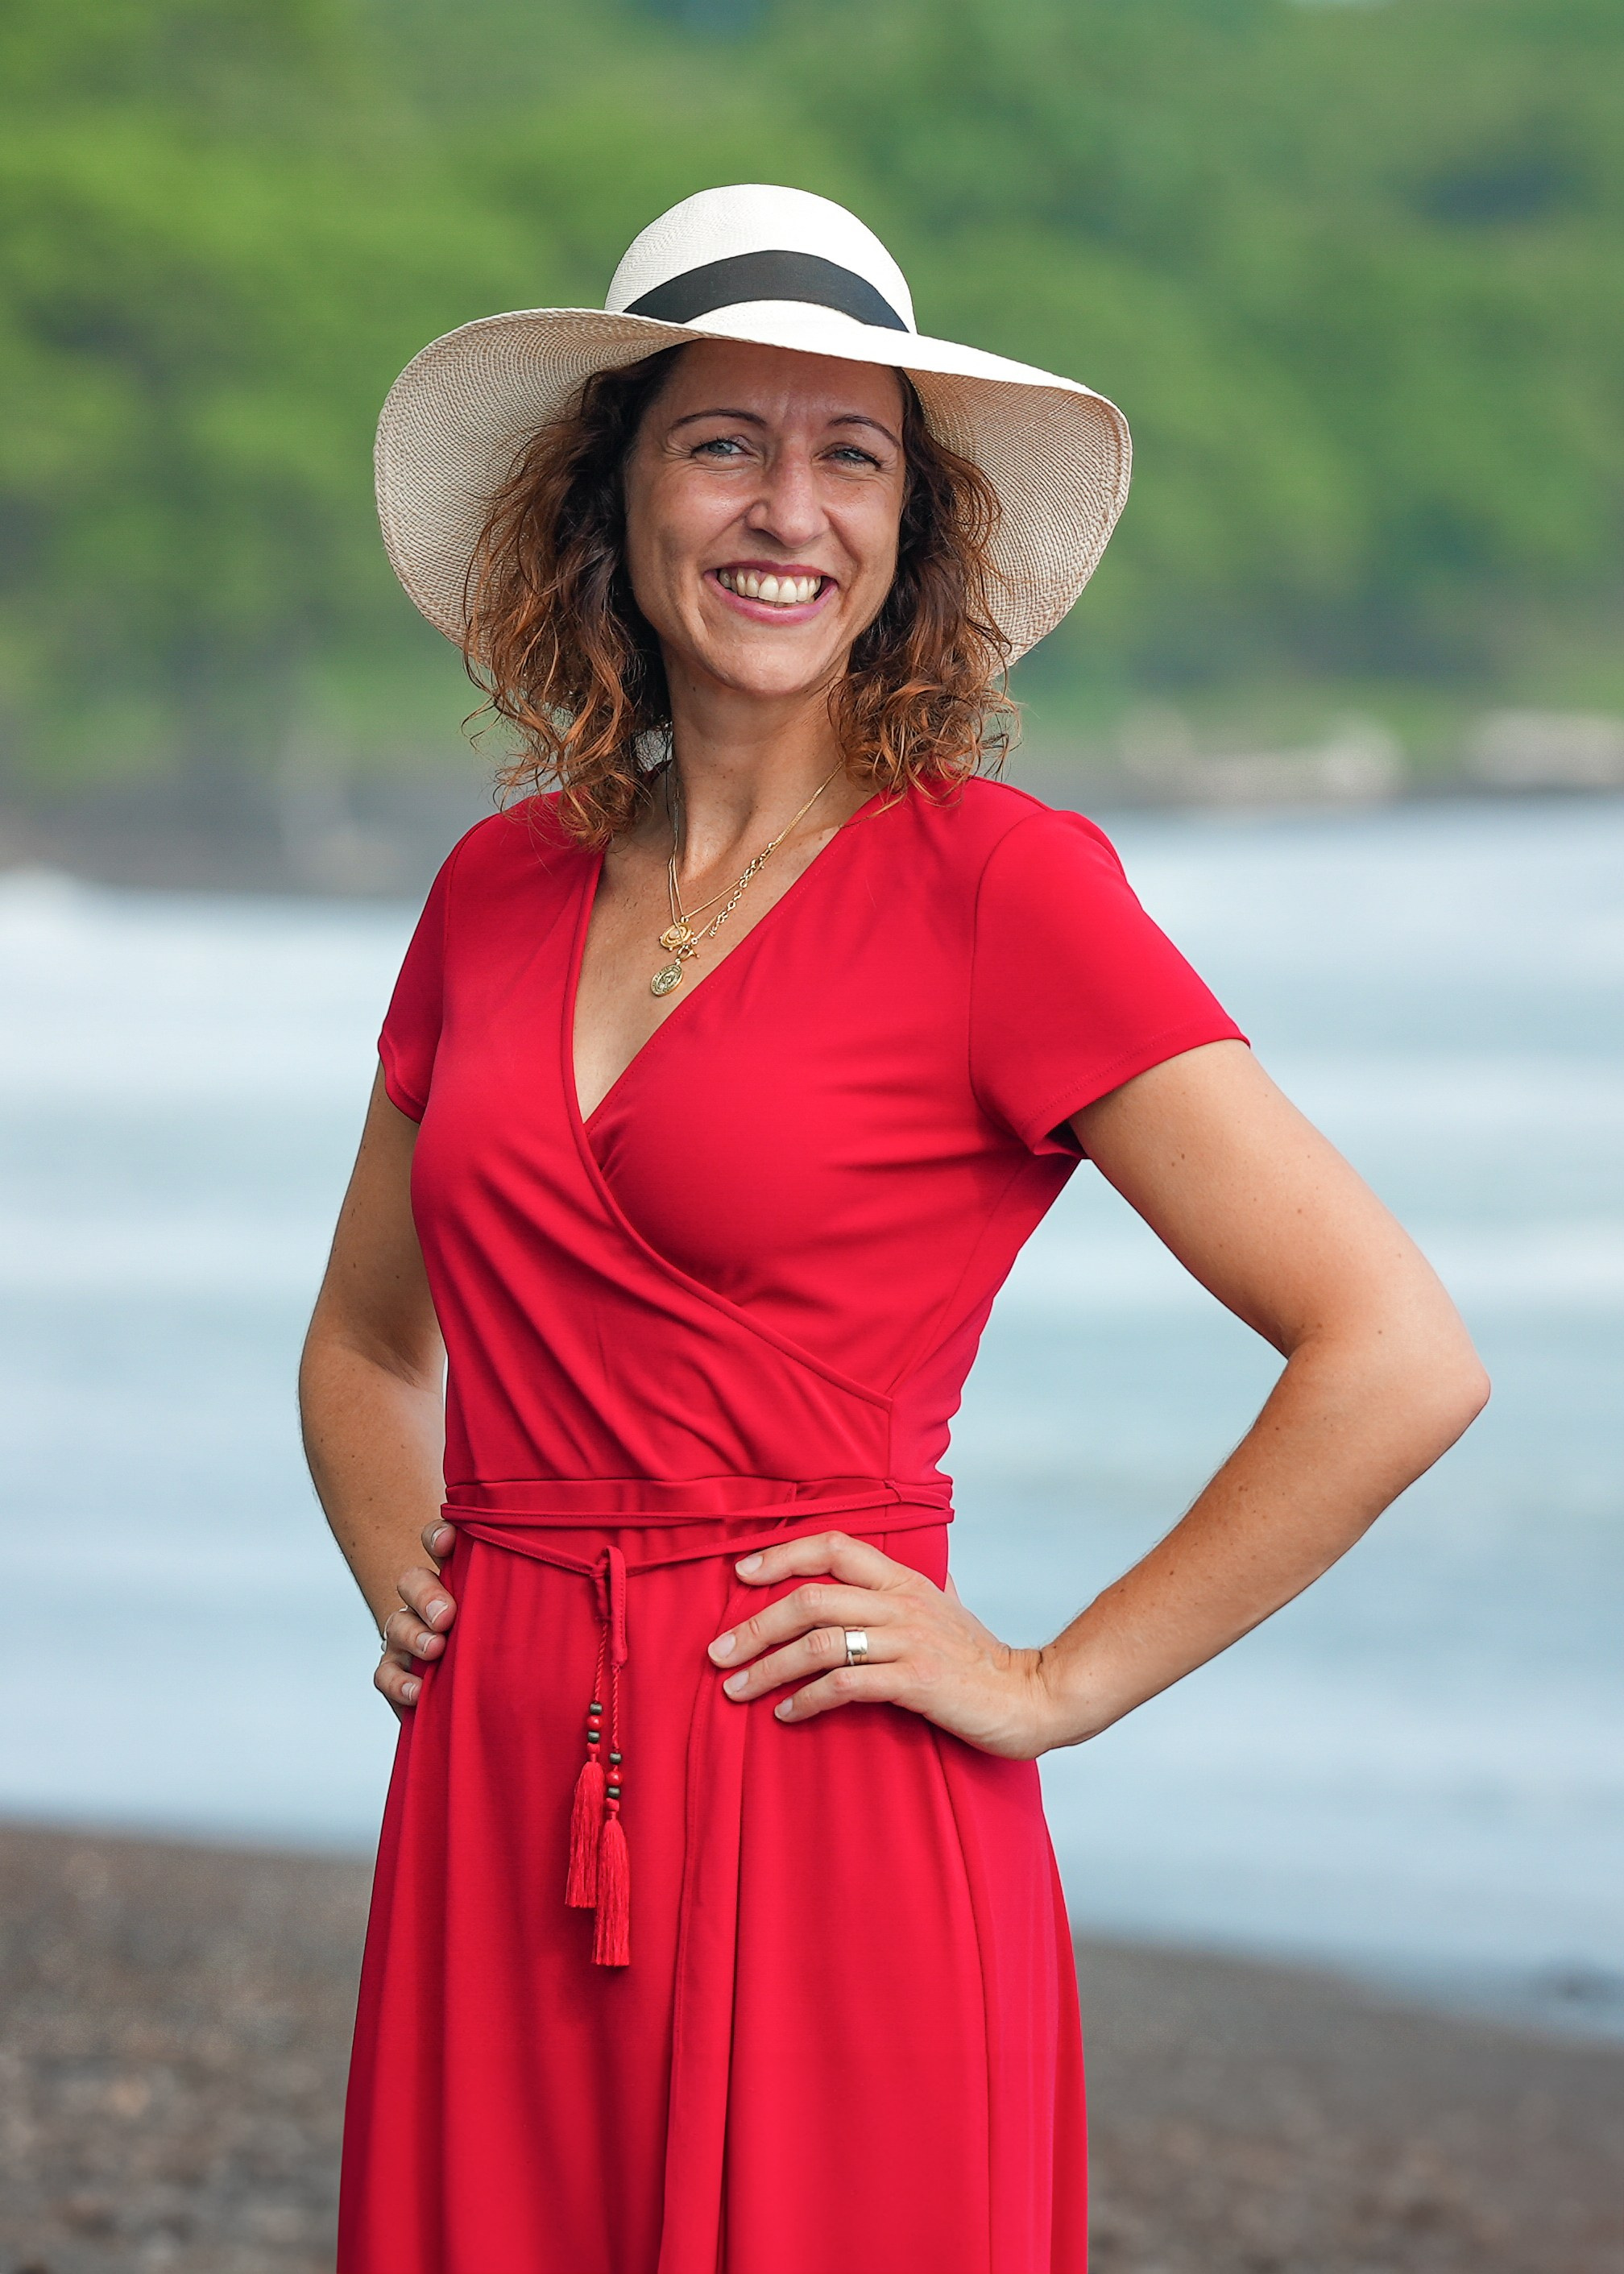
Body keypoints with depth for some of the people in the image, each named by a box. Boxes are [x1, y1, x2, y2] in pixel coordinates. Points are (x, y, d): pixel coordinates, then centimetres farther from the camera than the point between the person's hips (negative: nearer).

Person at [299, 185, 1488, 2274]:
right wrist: (404, 1577, 10)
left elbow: (1398, 1359, -13)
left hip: (828, 1840, -5)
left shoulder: (998, 884, -7)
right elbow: (366, 1341, 27)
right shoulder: (503, 887, 10)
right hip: (496, 1811, 5)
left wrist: (1056, 1686, -9)